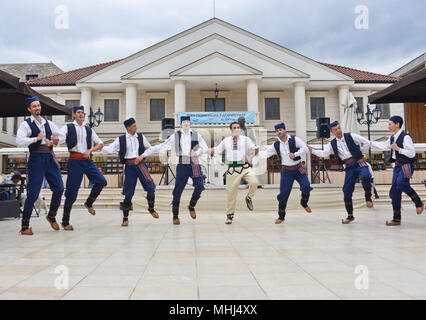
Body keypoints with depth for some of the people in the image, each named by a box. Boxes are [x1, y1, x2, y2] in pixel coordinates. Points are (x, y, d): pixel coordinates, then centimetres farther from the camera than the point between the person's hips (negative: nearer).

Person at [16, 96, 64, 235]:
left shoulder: (48, 123, 15)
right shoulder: (26, 124, -1)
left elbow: (62, 136, 21)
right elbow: (19, 142, -15)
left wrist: (54, 140, 2)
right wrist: (37, 138, -11)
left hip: (50, 158, 5)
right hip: (36, 158, -5)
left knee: (59, 188, 3)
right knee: (33, 192, -6)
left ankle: (51, 216, 26)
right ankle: (25, 226, 5)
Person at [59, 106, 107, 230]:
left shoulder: (89, 129, 16)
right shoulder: (67, 127, 6)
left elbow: (100, 144, 14)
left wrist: (90, 150, -3)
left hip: (87, 160, 4)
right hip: (74, 160, -4)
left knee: (101, 181, -11)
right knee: (72, 191, -5)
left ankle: (89, 203, 16)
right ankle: (65, 221, 8)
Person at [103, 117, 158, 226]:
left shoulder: (141, 137, 8)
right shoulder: (121, 139, 3)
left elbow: (150, 148, 17)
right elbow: (110, 149, -2)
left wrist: (142, 155, 2)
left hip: (140, 164, 2)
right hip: (129, 166, -2)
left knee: (150, 187, -10)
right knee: (128, 192, -1)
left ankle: (151, 208, 16)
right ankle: (125, 218, 13)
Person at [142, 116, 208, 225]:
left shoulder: (196, 135, 9)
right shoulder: (176, 135, 6)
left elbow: (205, 147, 16)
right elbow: (162, 146, 5)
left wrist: (197, 152, -6)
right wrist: (145, 154, 1)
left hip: (194, 164, 1)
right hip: (182, 164, -1)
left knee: (199, 186, -16)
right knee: (178, 190, -4)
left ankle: (191, 206, 12)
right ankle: (175, 216, 8)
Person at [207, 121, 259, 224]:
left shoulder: (246, 139, 7)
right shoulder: (226, 141, 11)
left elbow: (256, 149, 9)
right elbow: (216, 150, 18)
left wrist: (249, 157, -7)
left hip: (245, 167, -1)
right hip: (232, 169, 1)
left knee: (254, 183, -25)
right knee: (231, 192, 1)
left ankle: (249, 198, 7)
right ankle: (229, 215, 17)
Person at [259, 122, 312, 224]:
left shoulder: (295, 140, -6)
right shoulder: (276, 145, 1)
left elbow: (305, 148, -11)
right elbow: (266, 153, 1)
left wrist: (295, 154, -22)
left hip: (298, 169, -1)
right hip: (286, 171, 1)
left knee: (306, 187, -16)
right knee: (283, 194, -1)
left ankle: (304, 203, 19)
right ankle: (281, 216, 13)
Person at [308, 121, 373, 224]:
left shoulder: (351, 136, -1)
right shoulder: (332, 144, 6)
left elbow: (367, 142, 4)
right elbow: (324, 153, -6)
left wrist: (358, 150, 5)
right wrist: (312, 150, -16)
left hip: (359, 162, -3)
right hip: (349, 167, 3)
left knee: (366, 177, -36)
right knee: (347, 192, 1)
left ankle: (368, 197, -9)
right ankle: (350, 216, 17)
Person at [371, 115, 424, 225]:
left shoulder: (405, 137, -14)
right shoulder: (392, 138, 10)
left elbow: (412, 153, -18)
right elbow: (384, 145, 28)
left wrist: (398, 149, -19)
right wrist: (369, 142, 30)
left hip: (407, 165, -8)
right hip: (398, 166, 8)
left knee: (401, 183, -34)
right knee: (394, 192, 6)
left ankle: (419, 203, -8)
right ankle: (396, 219, 15)